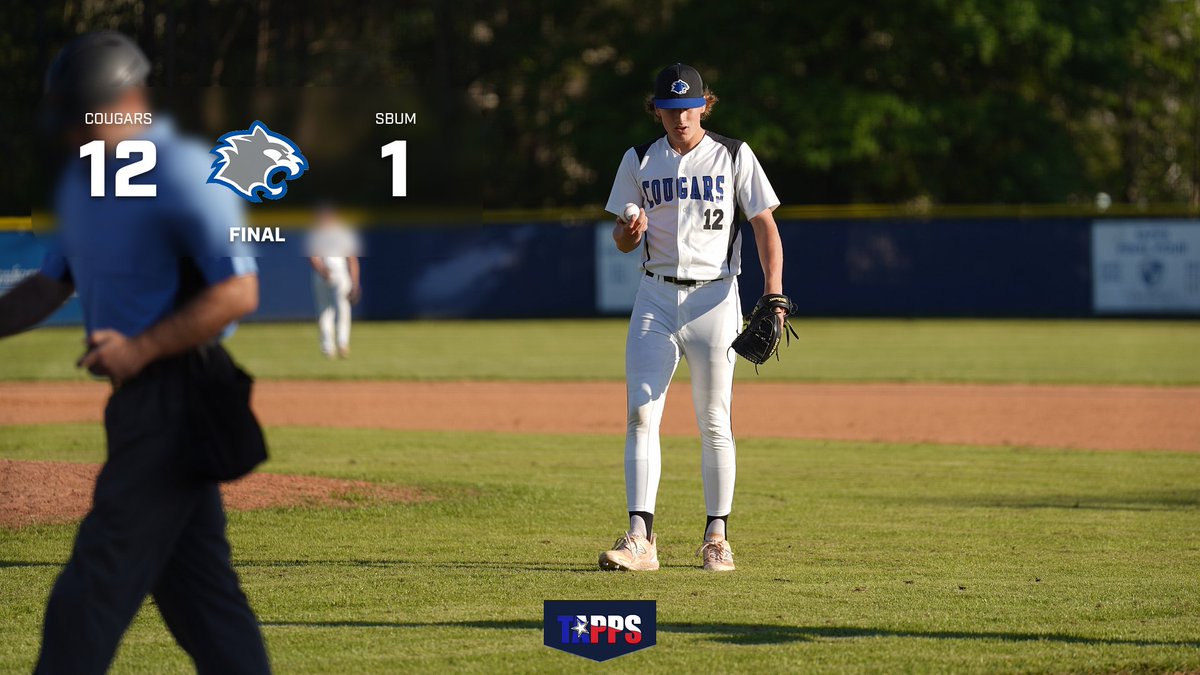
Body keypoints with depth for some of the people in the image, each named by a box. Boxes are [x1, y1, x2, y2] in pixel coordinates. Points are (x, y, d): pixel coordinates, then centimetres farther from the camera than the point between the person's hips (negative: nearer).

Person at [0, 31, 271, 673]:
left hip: (179, 395, -9)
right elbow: (53, 282, 22)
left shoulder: (182, 175, -15)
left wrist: (142, 348, -21)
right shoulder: (81, 178, 13)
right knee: (193, 579, 10)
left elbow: (237, 293, -18)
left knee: (101, 574, -8)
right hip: (139, 397, 9)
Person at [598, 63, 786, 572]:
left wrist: (774, 293, -14)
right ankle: (640, 539, -14)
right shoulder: (639, 162, 9)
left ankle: (716, 537, 11)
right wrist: (629, 232, -15)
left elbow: (765, 225, -1)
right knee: (641, 414, -10)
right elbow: (623, 240, 10)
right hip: (656, 296, 2)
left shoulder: (733, 157, 2)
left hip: (713, 297, -2)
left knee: (714, 421, 1)